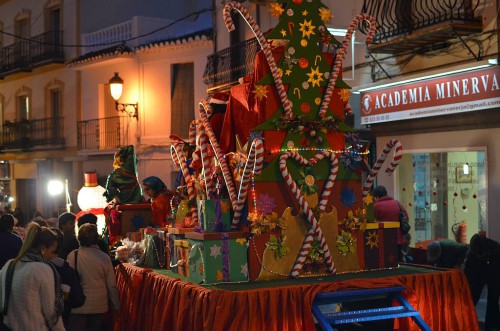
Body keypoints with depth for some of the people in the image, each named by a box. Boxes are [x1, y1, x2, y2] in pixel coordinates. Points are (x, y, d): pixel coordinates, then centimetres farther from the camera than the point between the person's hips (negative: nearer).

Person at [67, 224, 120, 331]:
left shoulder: (73, 256, -11)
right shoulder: (104, 258, -5)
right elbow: (112, 285, -2)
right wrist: (116, 305, 9)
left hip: (79, 306, -2)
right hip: (99, 306, 2)